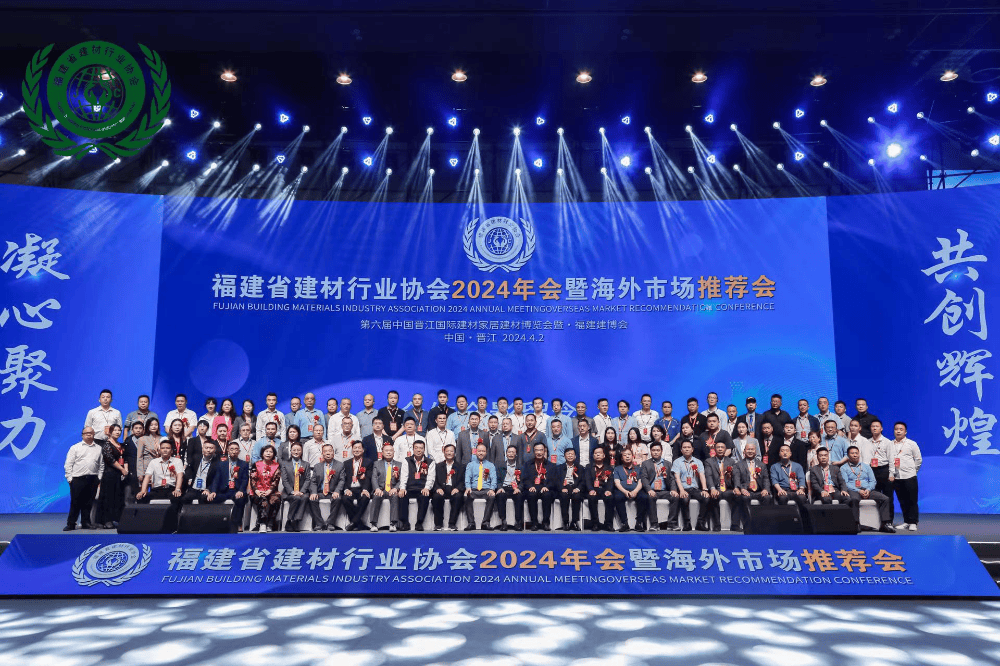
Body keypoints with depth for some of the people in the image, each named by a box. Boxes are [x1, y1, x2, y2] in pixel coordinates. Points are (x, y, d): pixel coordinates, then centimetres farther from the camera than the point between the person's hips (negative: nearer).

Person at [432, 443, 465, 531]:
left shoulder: (460, 466, 18)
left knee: (458, 497, -34)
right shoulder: (439, 466, 21)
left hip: (454, 490, -1)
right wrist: (438, 488, -11)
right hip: (442, 490, 1)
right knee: (436, 496, -32)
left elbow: (463, 481, 6)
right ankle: (438, 524, -19)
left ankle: (452, 524, -25)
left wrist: (458, 488, -14)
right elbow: (435, 480, 10)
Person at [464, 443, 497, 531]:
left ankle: (486, 522, -30)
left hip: (486, 490, 0)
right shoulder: (470, 465, 19)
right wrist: (468, 487, -18)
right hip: (473, 490, 0)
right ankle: (471, 523, -29)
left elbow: (494, 479, 6)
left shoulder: (491, 465, 20)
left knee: (492, 496, -34)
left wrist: (492, 489, -15)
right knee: (466, 496, -33)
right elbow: (467, 478, 4)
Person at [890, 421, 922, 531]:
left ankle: (913, 522, 6)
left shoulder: (911, 444, 2)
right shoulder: (890, 445, 7)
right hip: (896, 477, 2)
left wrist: (912, 470, 4)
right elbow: (888, 460, 5)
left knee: (912, 501, -1)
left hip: (909, 477, -2)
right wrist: (890, 474, 0)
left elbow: (919, 459, 6)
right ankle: (906, 521, 17)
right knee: (902, 501, 8)